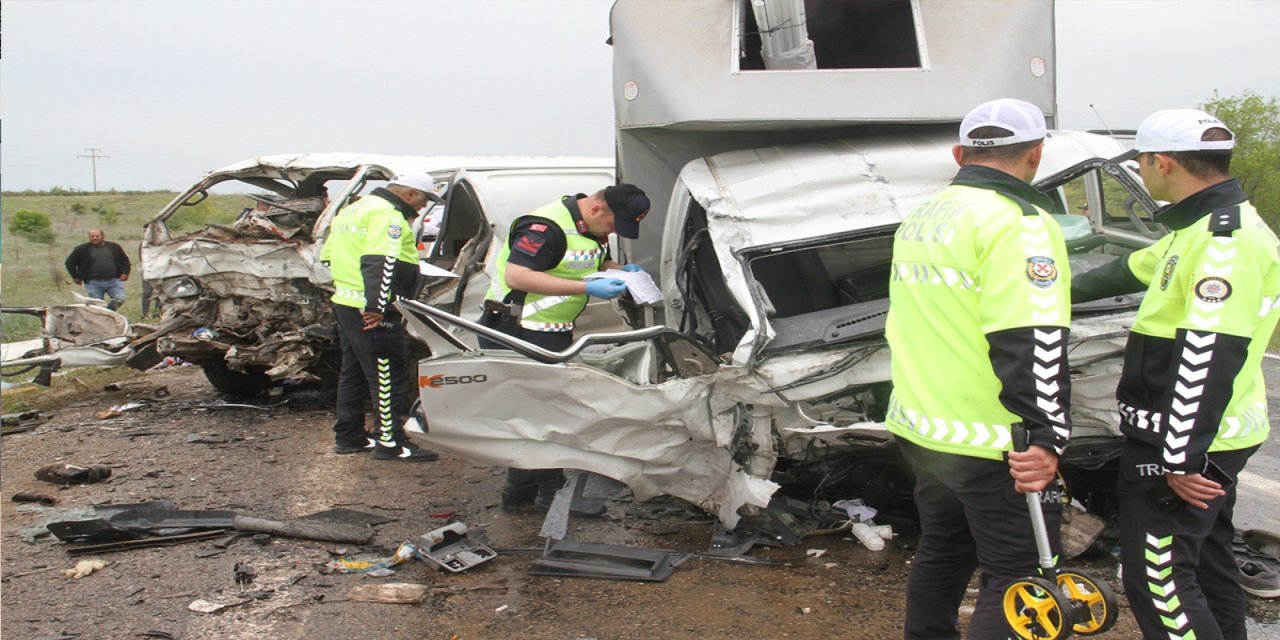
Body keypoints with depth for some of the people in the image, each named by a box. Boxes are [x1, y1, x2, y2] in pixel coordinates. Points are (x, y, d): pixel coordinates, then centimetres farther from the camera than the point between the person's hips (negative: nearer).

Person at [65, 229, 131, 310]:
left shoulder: (114, 247, 10)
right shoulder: (82, 249, 4)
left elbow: (125, 260, 20)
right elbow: (70, 263, 11)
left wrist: (125, 273, 7)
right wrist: (75, 277, 7)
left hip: (114, 281, 1)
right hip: (93, 284, -1)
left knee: (119, 299, -13)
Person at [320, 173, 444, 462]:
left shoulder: (355, 208, 20)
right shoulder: (388, 214, -14)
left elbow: (328, 255, 23)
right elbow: (380, 263, -26)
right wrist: (377, 307, -32)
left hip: (345, 302, 10)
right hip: (371, 312, -10)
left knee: (354, 372, 17)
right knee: (389, 375, -5)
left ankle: (348, 437, 25)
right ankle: (391, 442, -2)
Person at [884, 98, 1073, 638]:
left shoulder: (918, 220, 12)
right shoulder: (1018, 222, -15)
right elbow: (1032, 342, -23)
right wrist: (1046, 436, -23)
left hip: (920, 430, 8)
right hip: (992, 443, -8)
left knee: (941, 551, 22)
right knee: (1019, 575, 0)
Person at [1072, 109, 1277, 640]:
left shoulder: (1226, 239, -21)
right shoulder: (1208, 226, 12)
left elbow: (1209, 355, -27)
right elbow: (1136, 269, 27)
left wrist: (1182, 457, -27)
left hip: (1184, 443, -11)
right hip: (1204, 439, 11)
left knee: (1158, 578, -7)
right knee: (1207, 564, 21)